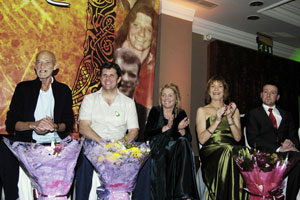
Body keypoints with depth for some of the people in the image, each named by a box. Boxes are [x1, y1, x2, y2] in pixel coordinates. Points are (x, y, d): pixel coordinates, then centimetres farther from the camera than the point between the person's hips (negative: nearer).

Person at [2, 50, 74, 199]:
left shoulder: (64, 90, 11)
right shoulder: (23, 88, 9)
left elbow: (69, 124, 9)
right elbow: (10, 123, 3)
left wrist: (55, 126, -12)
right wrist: (34, 125, -14)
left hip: (55, 142, 0)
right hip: (27, 142, 0)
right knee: (8, 159, -25)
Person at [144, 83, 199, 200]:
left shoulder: (181, 114, 10)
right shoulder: (155, 111, 7)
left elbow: (189, 139, 1)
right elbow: (147, 134, -7)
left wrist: (181, 129, -20)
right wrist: (166, 127, -17)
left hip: (176, 150, 1)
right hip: (157, 151, -1)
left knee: (183, 142, -29)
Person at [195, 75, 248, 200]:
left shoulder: (234, 110, 21)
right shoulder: (202, 110, 13)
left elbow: (238, 138, 8)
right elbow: (201, 139, 0)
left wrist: (229, 118, -4)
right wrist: (217, 121, -10)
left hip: (232, 149, 2)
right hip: (210, 150, -2)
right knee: (227, 153, -36)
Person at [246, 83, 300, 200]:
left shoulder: (286, 115, 26)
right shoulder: (253, 114, 11)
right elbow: (253, 140, -3)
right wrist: (278, 148, -15)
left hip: (286, 151, 4)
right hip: (265, 153, -4)